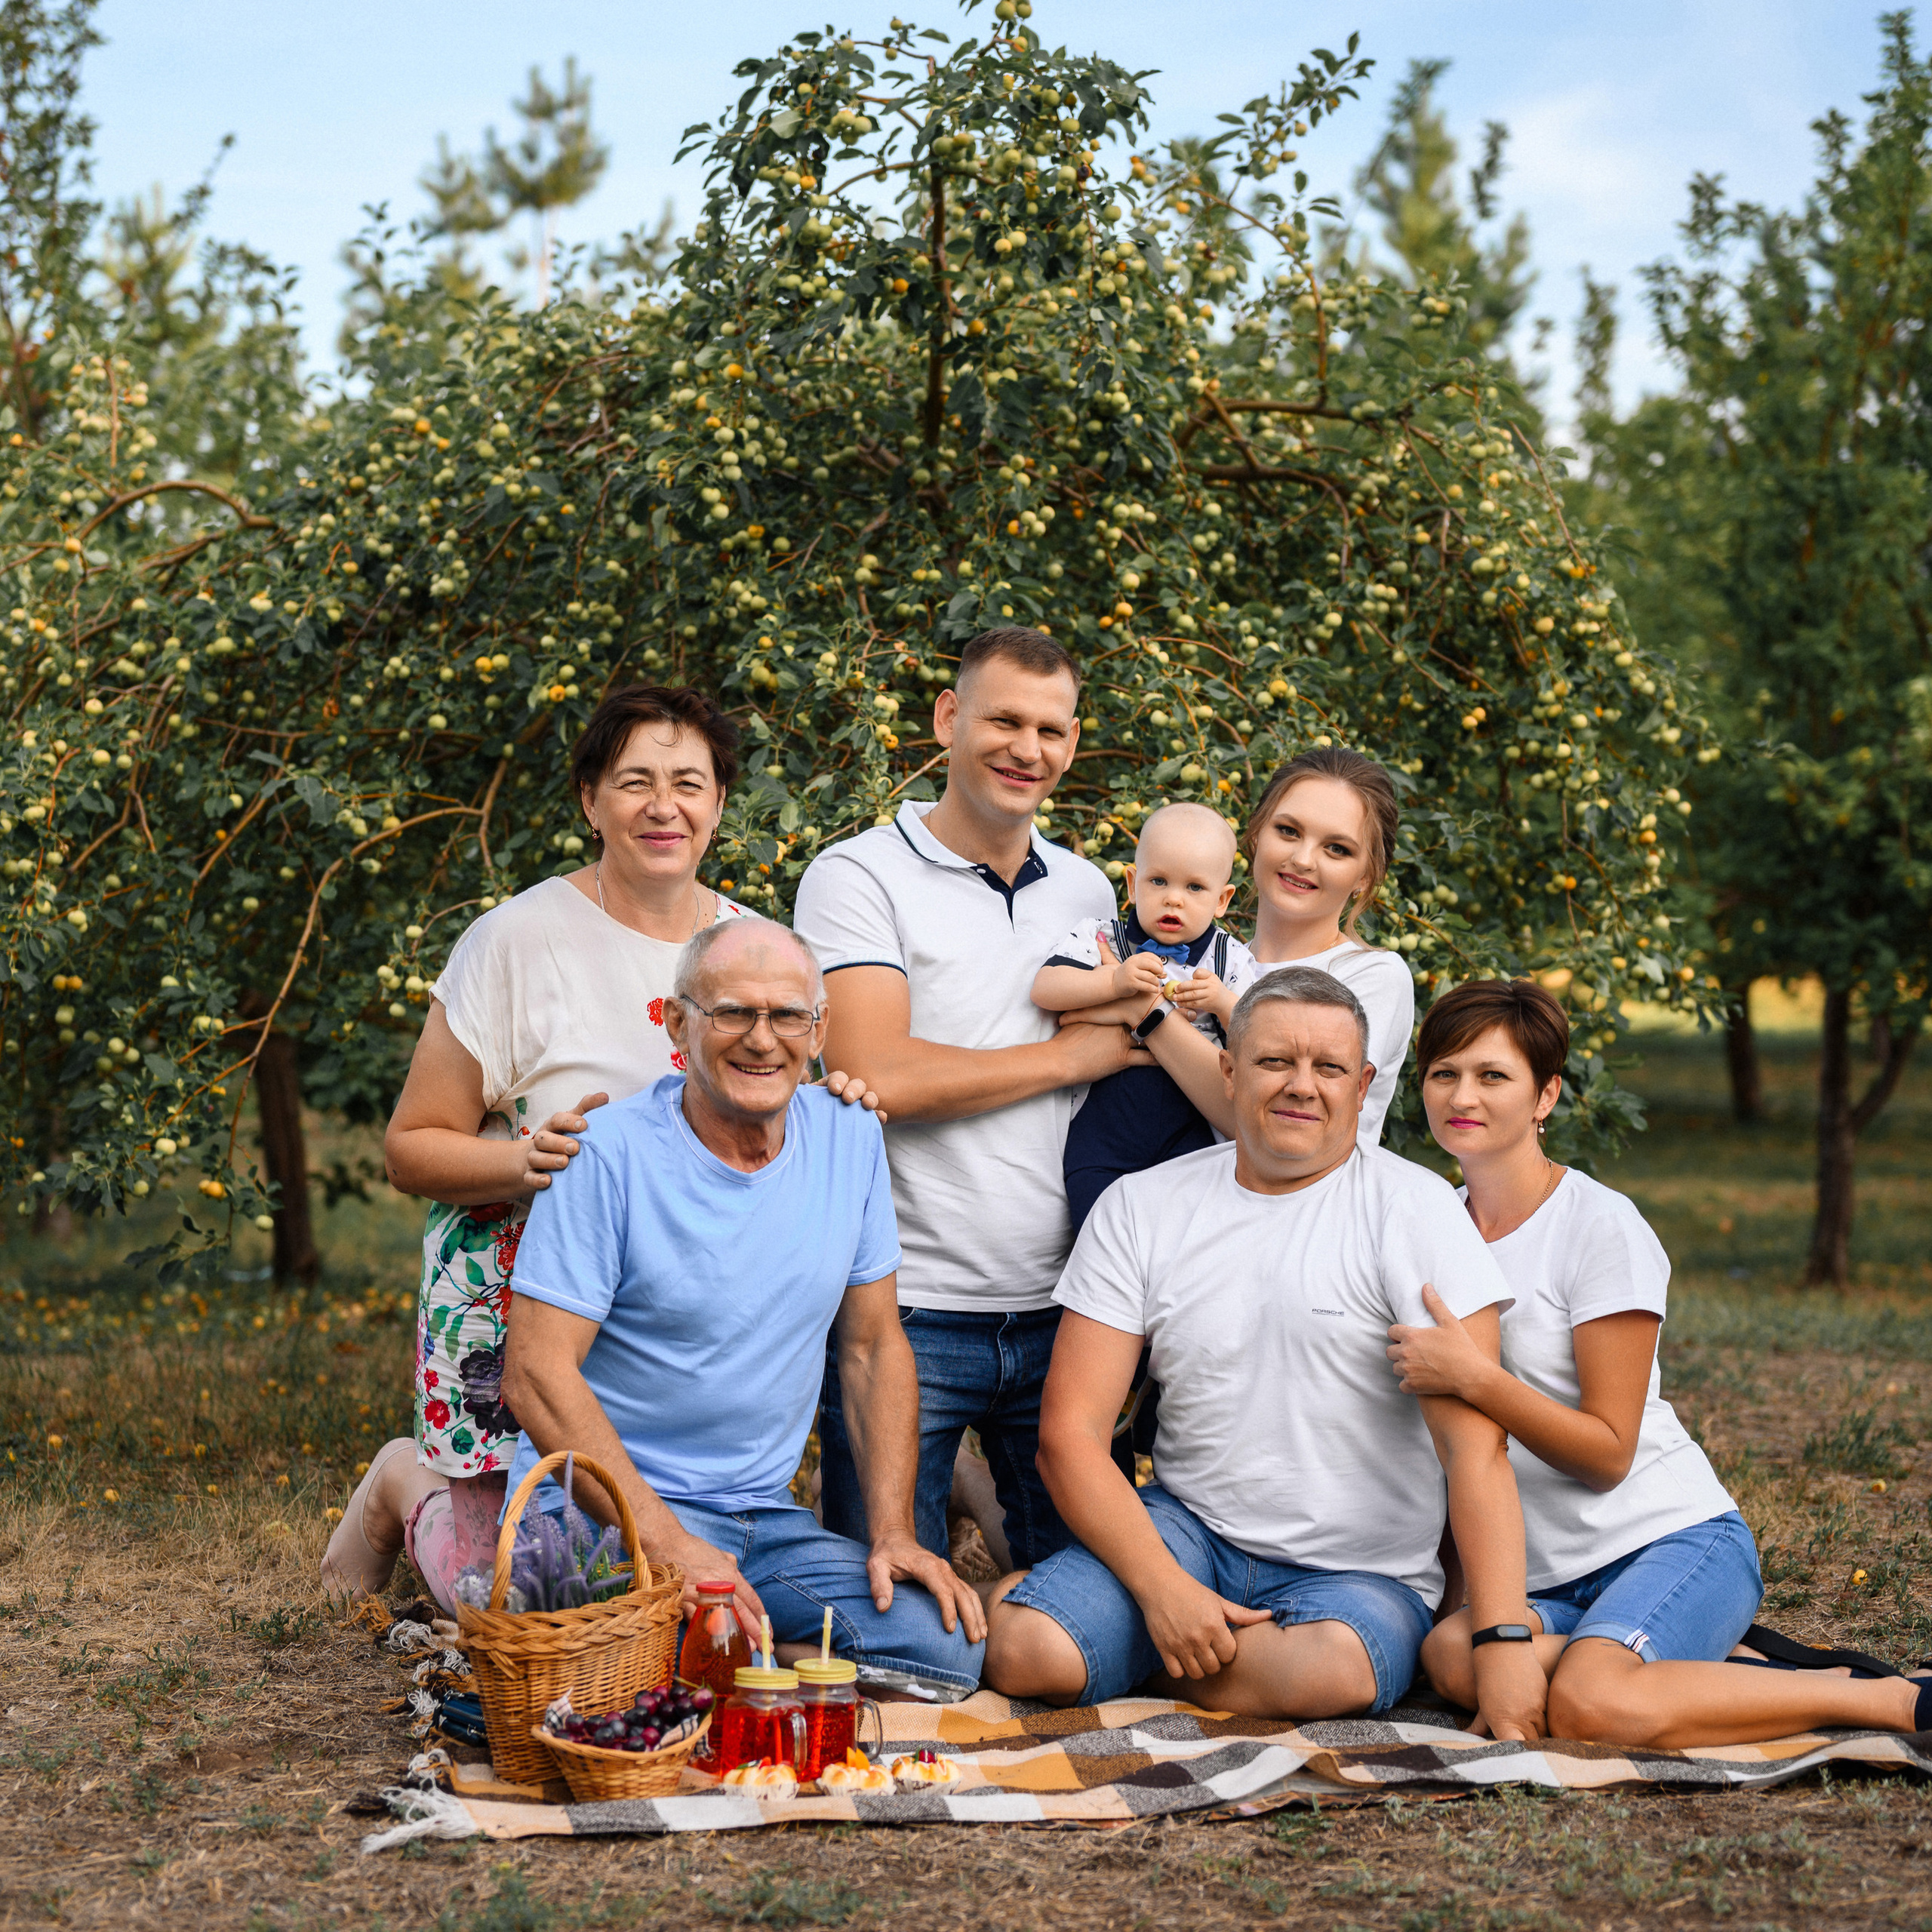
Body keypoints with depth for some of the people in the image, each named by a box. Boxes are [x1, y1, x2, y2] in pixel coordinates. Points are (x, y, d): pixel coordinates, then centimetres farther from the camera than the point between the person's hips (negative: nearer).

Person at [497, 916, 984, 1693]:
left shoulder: (850, 1139, 6)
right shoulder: (608, 1153, -11)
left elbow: (874, 1347, 12)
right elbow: (537, 1374, -15)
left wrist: (893, 1534, 0)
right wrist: (670, 1548, -22)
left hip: (766, 1516, 6)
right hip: (602, 1511, -5)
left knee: (944, 1647, -18)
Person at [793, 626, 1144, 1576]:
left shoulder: (1089, 892, 15)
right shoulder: (859, 876, -3)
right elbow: (879, 1077, -15)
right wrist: (1069, 1055, -6)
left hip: (1059, 1316, 5)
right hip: (905, 1313, -4)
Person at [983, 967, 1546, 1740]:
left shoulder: (1413, 1209, -7)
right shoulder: (1141, 1206, 2)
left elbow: (1474, 1446, -15)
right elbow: (1069, 1434, -2)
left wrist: (1503, 1642, -26)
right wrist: (1162, 1589, -17)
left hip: (1363, 1572, -1)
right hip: (1180, 1532, 1)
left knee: (1335, 1667, -36)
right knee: (1024, 1650, -28)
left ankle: (1127, 1655, -8)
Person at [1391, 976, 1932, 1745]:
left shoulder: (1602, 1227, -8)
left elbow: (1608, 1453, -12)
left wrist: (1474, 1377, -24)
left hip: (1675, 1538, -6)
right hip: (1546, 1577, 6)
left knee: (1589, 1704, -35)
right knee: (1450, 1653, -29)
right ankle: (1733, 1671, -10)